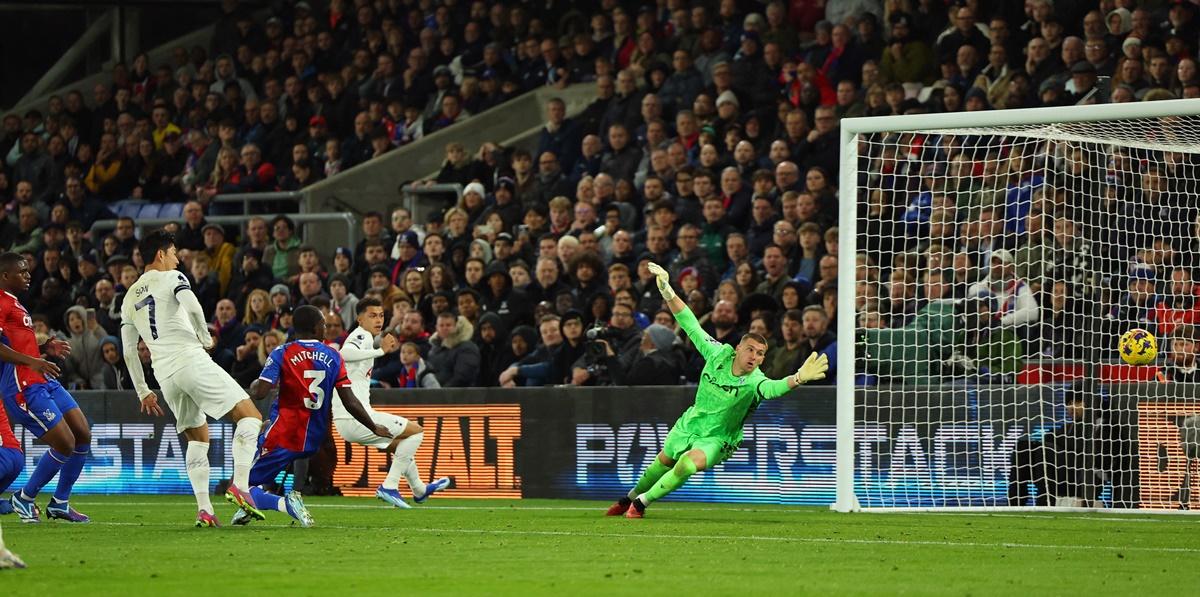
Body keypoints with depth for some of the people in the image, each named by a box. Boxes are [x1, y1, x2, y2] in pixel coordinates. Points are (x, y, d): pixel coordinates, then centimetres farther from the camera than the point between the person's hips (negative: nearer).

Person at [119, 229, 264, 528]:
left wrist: (143, 392, 24)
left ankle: (204, 509, 4)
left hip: (165, 375, 6)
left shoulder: (130, 297, 22)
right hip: (191, 360, -6)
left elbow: (129, 351, 20)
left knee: (198, 438, 18)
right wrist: (205, 338, 1)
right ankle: (240, 485, -19)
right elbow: (193, 308, -17)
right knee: (250, 415, -2)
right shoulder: (171, 278, 3)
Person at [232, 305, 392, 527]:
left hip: (282, 438, -5)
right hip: (314, 440, 5)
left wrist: (253, 385, 8)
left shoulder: (282, 353, -9)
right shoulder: (333, 356, 1)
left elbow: (260, 392, -17)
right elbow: (350, 402, -2)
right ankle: (249, 508, 29)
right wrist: (375, 428, 11)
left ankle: (286, 503, -29)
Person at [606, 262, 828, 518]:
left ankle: (642, 502, -10)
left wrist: (799, 377, -71)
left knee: (688, 463, -30)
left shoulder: (754, 382, -29)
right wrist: (667, 291, -16)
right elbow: (691, 326, -11)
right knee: (663, 462, 22)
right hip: (689, 425, 4)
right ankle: (630, 497, 52)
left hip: (717, 440, -4)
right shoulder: (718, 354, -17)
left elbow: (774, 387, -51)